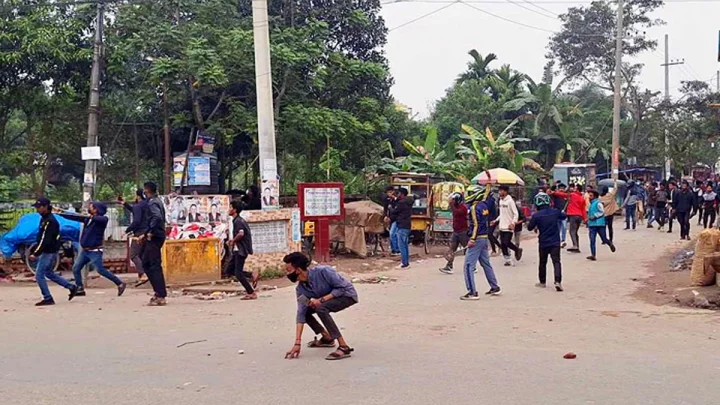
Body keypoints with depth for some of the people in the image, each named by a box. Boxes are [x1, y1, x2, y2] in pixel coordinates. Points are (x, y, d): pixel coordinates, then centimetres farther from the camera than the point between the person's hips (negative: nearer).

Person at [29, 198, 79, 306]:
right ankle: (71, 287, 24)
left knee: (39, 275, -6)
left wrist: (35, 254, -25)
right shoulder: (44, 219, 11)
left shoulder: (50, 221, -20)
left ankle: (48, 299, 1)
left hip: (49, 252, -10)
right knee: (48, 273, 19)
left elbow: (45, 240, -24)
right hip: (46, 252, 10)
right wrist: (34, 251, 15)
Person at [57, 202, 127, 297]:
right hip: (84, 250, 8)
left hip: (95, 251, -8)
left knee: (100, 270, -12)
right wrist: (61, 213, 8)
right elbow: (75, 217, 12)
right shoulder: (87, 218, 9)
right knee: (76, 268, 6)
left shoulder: (101, 220, -10)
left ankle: (120, 284, -5)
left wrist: (92, 216, -38)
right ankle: (80, 289, 14)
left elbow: (104, 219, -33)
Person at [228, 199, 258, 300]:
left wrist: (233, 241, -16)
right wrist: (233, 240, 15)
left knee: (238, 273, -7)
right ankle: (252, 276, 12)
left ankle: (251, 293, -2)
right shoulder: (240, 220, 15)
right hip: (238, 250, 10)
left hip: (240, 250, -10)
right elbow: (247, 234, 22)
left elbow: (241, 234, -32)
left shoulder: (237, 221, -16)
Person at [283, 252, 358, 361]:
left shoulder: (323, 271, -30)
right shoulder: (300, 289, -10)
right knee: (304, 310, 1)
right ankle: (327, 338, 17)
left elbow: (342, 287, -25)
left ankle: (344, 347, -31)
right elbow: (301, 314, -13)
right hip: (330, 298, 8)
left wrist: (321, 299, -31)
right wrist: (297, 343, -19)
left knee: (321, 308, -31)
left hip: (348, 294, -8)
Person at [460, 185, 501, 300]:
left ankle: (472, 292, -10)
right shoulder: (484, 205, 6)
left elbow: (476, 225, -20)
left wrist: (472, 239, -21)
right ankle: (495, 287, 28)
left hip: (477, 239, -9)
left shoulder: (474, 207, -15)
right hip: (485, 238, 9)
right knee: (486, 263, 20)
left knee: (469, 265, -7)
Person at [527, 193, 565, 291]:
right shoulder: (555, 212, -4)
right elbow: (563, 216, 17)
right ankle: (558, 281, -19)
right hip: (555, 242, 1)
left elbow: (530, 227, -3)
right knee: (556, 261, -3)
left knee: (542, 262, 15)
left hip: (543, 243, -1)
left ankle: (542, 282, 26)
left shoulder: (536, 215, -14)